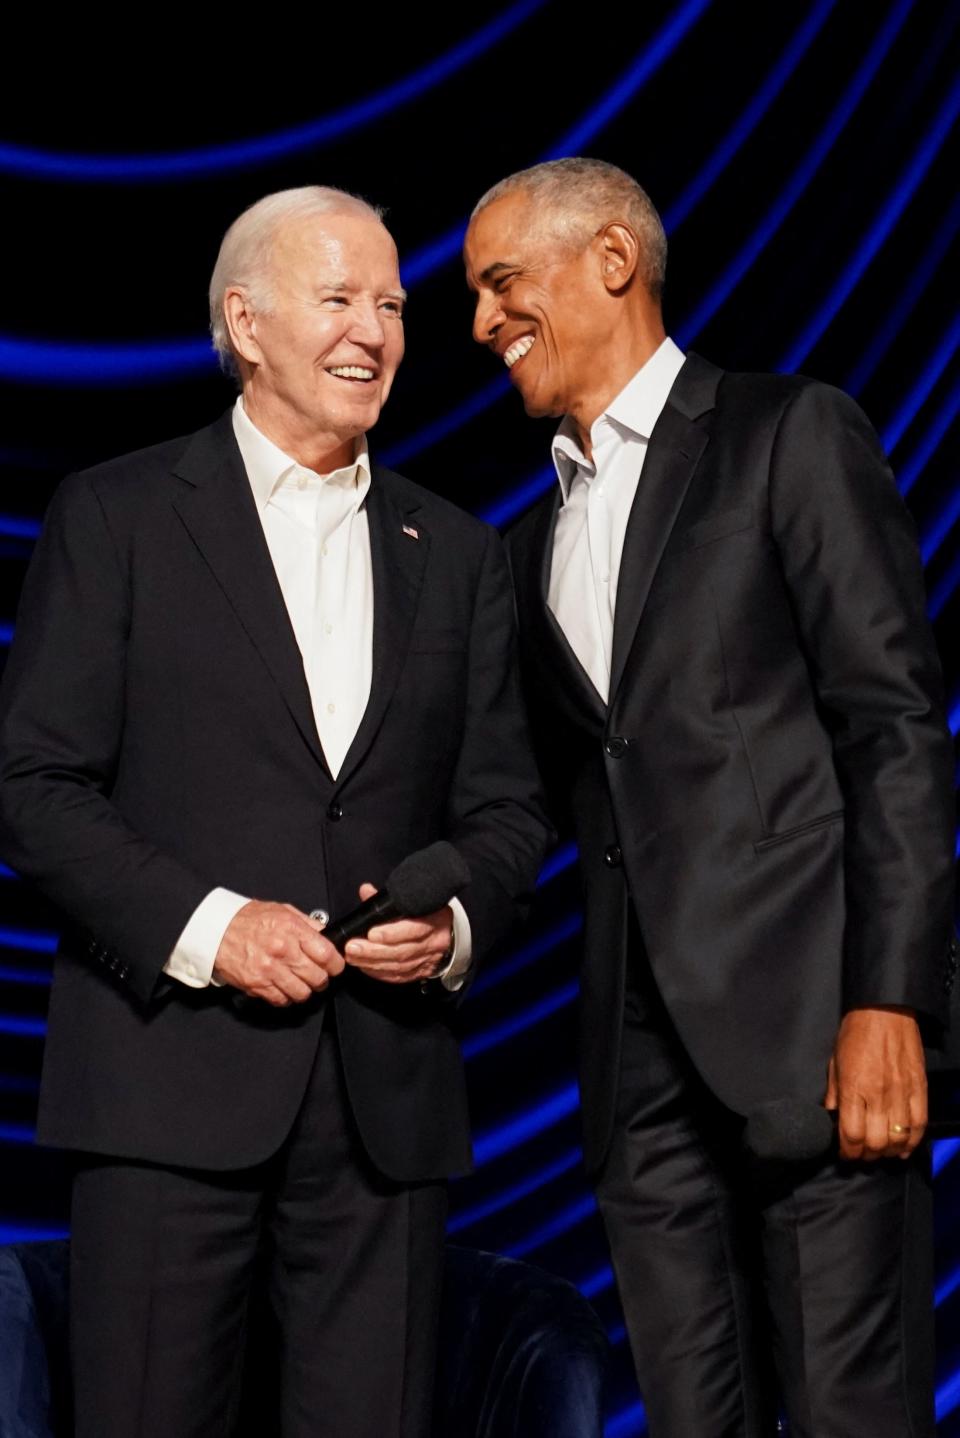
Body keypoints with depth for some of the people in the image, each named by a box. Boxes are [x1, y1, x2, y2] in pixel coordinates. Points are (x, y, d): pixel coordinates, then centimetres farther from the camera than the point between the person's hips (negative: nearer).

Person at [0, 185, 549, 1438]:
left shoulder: (456, 553, 16)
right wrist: (201, 924, -14)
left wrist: (459, 919, -6)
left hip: (387, 1096, 3)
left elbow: (506, 806, 15)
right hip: (172, 1077, -3)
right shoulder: (116, 515, 4)